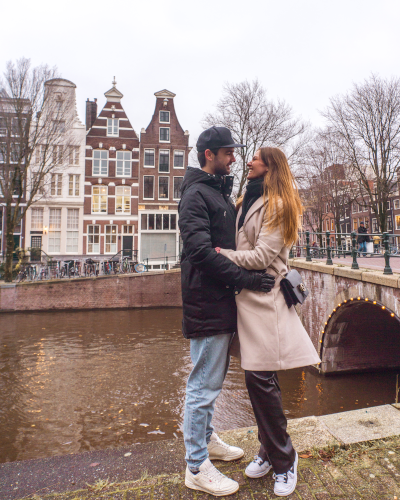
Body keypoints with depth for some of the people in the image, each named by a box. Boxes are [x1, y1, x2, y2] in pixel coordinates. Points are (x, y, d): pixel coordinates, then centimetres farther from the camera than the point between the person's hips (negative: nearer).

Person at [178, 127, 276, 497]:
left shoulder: (222, 194, 19)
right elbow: (201, 251, -23)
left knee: (212, 380, 21)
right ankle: (197, 468, 17)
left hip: (222, 301, 10)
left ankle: (206, 440, 40)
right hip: (207, 303, -10)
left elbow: (238, 243, 18)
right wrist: (247, 279, -23)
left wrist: (281, 273, 8)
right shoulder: (196, 195, -12)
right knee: (204, 385, 1)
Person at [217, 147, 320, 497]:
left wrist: (222, 254, -10)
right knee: (258, 378, 12)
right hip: (247, 296, 7)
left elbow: (262, 256, -13)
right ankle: (270, 451, 29)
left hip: (263, 297, -7)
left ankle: (283, 458, 16)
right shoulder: (249, 201, 20)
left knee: (260, 378, -5)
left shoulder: (277, 204, -5)